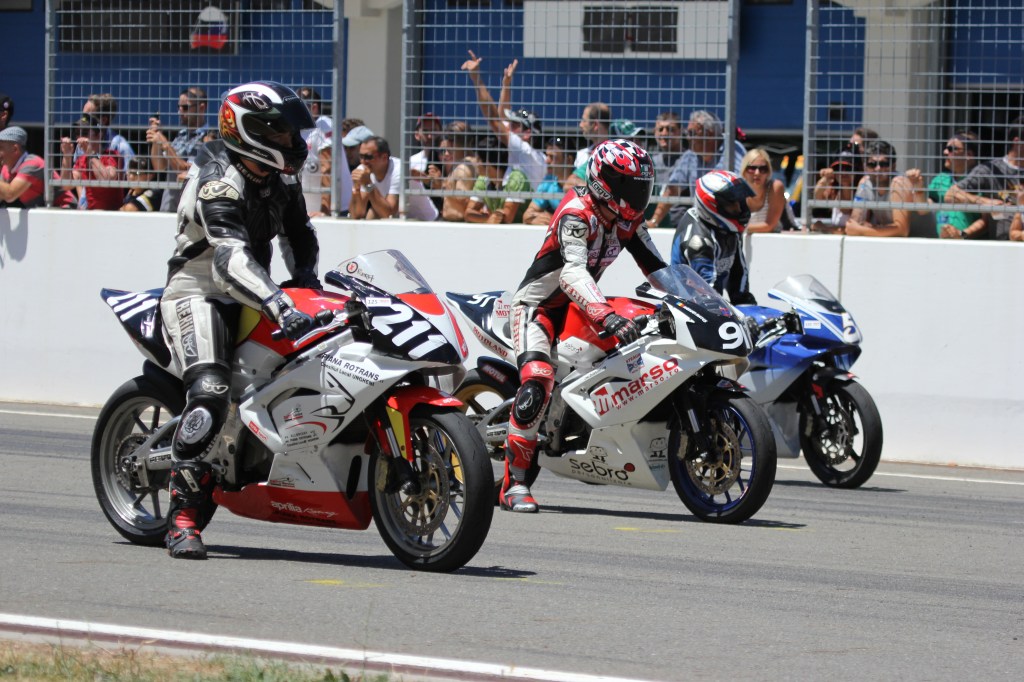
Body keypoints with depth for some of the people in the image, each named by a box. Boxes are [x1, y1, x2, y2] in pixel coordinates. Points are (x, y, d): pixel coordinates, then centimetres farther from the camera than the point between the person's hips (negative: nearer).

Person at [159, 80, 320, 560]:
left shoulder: (281, 179, 7)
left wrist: (305, 276, 3)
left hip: (246, 295, 9)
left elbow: (297, 232, 24)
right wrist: (279, 305, -49)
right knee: (210, 394, -27)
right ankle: (183, 518, -27)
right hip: (197, 291, -9)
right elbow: (231, 255, -35)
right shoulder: (220, 179, -21)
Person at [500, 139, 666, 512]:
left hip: (577, 305, 9)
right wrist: (607, 316, -52)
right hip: (537, 305, -9)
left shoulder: (628, 220, 1)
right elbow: (573, 272, -38)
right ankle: (513, 483, -27)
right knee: (538, 379, -29)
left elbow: (656, 268, 8)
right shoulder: (576, 213, -24)